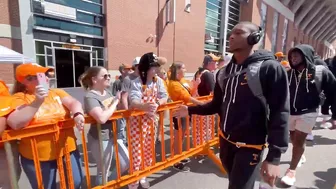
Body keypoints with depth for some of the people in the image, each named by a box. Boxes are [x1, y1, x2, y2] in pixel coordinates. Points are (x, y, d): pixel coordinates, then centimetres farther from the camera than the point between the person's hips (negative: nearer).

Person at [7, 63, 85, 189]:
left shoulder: (57, 92, 6)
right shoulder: (19, 98, -7)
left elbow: (74, 103, -10)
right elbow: (14, 123, -22)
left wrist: (78, 114, -31)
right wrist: (37, 101, -28)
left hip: (67, 149, 3)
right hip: (38, 157, -3)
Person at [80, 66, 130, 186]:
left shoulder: (108, 93, 6)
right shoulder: (90, 97, -19)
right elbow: (102, 118, -34)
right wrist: (115, 102, -22)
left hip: (114, 135, 8)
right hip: (100, 139, -8)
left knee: (127, 162, 17)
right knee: (103, 173, 10)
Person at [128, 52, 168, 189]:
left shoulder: (158, 81, -1)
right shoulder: (137, 82, -16)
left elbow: (164, 97, -3)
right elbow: (134, 101, -30)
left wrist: (157, 103, -25)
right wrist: (145, 106, -51)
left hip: (152, 120, 5)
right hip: (139, 120, -5)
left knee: (149, 150, 15)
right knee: (137, 151, 1)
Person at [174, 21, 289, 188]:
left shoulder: (270, 68, -14)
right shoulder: (224, 72, 5)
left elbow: (279, 114, -16)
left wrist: (274, 156, -18)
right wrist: (190, 110, 6)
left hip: (250, 146, -6)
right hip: (225, 141, 6)